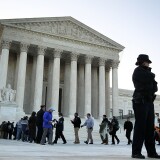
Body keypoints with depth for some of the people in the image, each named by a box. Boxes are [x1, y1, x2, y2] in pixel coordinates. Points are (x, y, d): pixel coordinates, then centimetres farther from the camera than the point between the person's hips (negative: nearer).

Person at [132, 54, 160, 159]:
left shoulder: (146, 72, 24)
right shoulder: (138, 71, -1)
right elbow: (151, 78, -13)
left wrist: (151, 88, -5)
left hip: (149, 101, 8)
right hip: (141, 101, -8)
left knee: (150, 127, 6)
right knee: (140, 126, -11)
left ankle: (151, 152, 9)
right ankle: (136, 152, -8)